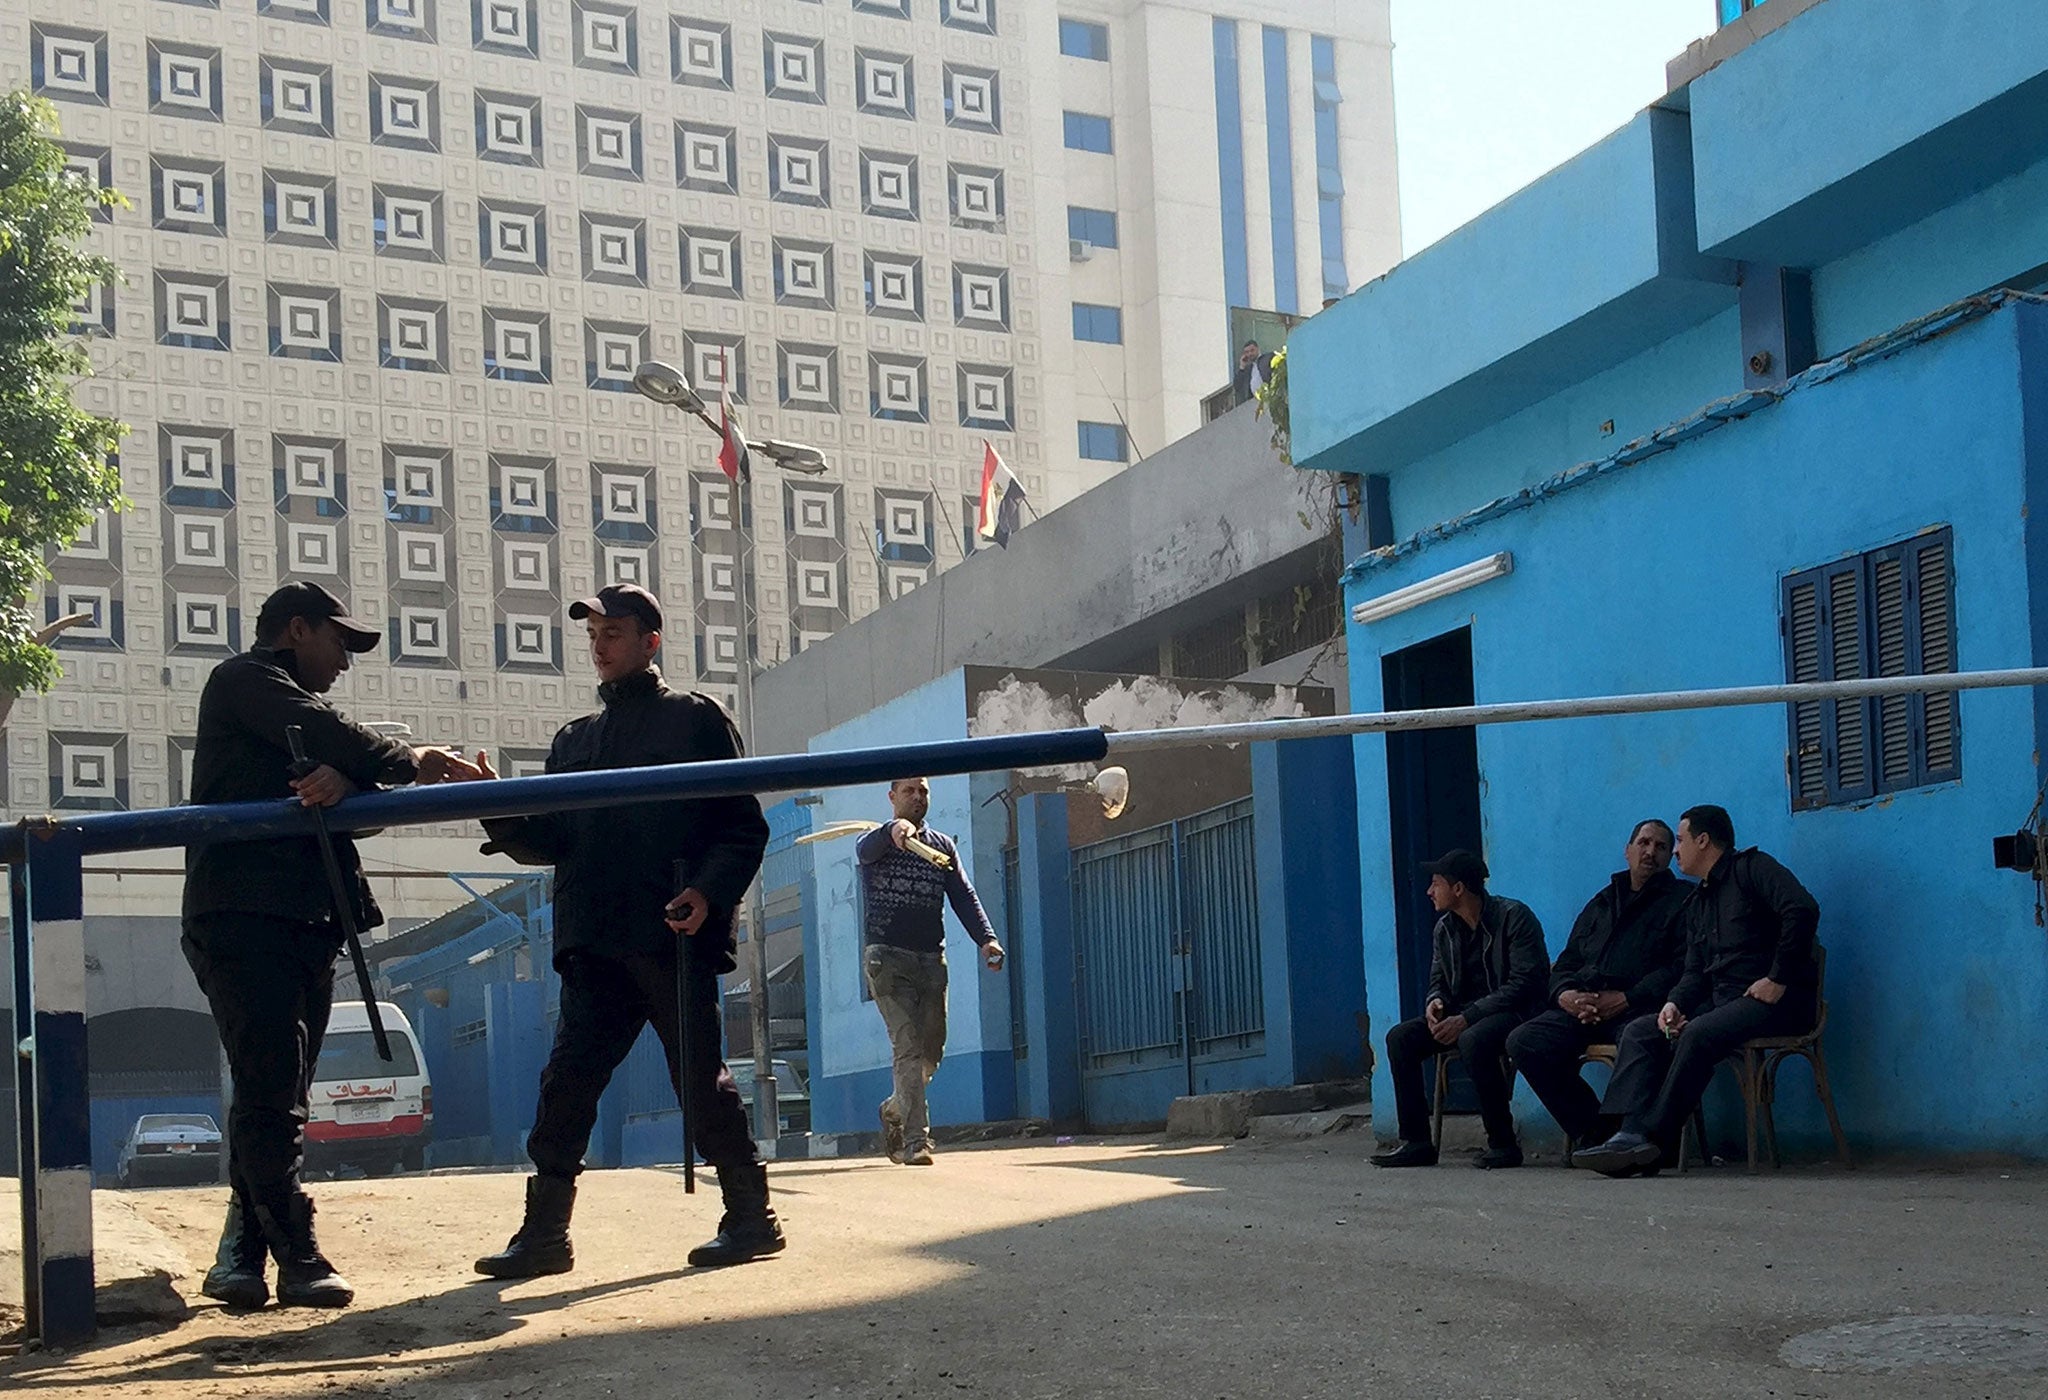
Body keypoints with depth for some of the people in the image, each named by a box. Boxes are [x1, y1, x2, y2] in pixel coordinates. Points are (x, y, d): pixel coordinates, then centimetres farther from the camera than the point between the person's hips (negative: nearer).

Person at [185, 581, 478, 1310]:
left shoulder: (292, 710, 27)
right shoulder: (245, 679, 4)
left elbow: (359, 780, 10)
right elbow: (323, 735, -12)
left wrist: (346, 779, -14)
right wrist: (408, 763, 0)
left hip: (303, 922, 9)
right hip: (246, 917, -9)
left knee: (277, 1100, 7)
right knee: (270, 1096, -12)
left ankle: (242, 1255, 10)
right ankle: (300, 1262, -14)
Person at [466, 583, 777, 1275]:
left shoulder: (695, 719, 6)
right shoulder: (574, 739, 22)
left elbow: (744, 828, -1)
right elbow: (549, 841, 16)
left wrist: (709, 890, -17)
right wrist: (501, 810, -3)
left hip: (674, 935, -5)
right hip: (594, 944, 5)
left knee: (701, 1080, -1)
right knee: (567, 1081, 0)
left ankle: (752, 1217, 11)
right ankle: (544, 1231, 4)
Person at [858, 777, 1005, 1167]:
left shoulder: (943, 846, 16)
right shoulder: (877, 842, 3)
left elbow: (964, 896, 6)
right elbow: (867, 849, -23)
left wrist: (986, 938, -12)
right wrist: (894, 832, -46)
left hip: (931, 959, 5)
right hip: (886, 956, -5)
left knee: (931, 1053, 7)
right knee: (907, 1047, -15)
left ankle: (894, 1110, 33)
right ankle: (916, 1139, -17)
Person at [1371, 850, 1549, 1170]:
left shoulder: (1513, 917, -12)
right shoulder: (1444, 929, 10)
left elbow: (1525, 983, -20)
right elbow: (1439, 981, 17)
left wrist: (1467, 1018, -25)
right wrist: (1434, 1003, -10)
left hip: (1516, 1012, -7)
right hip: (1463, 1015, 7)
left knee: (1473, 1040, -39)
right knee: (1400, 1037, -13)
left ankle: (1503, 1143, -26)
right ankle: (1416, 1142, -10)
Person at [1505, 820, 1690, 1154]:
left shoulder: (1681, 900, 11)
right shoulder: (1602, 903, 30)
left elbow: (1683, 965, -4)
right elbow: (1566, 962, 27)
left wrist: (1626, 999, -14)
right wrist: (1564, 993, 1)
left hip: (1638, 1008, -5)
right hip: (1583, 1008, 6)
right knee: (1524, 1041, -19)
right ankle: (1591, 1132, -14)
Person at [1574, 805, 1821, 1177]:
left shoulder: (1752, 868, -1)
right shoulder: (1696, 903, 25)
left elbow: (1803, 909, -17)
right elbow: (1695, 972, 20)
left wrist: (1778, 979, -20)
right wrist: (1675, 1003, -3)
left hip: (1773, 999, -9)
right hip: (1722, 1000, 9)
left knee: (1699, 1033, -32)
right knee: (1640, 1032, -6)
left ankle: (1656, 1139, -29)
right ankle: (1632, 1131, -25)